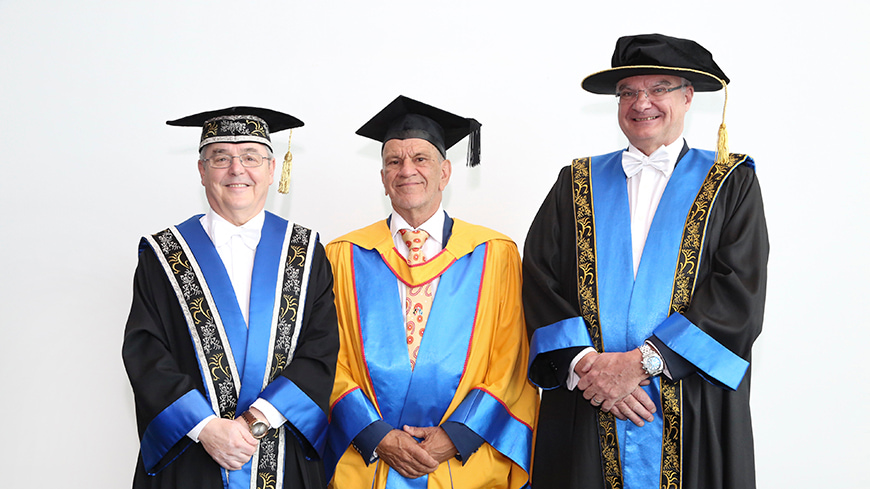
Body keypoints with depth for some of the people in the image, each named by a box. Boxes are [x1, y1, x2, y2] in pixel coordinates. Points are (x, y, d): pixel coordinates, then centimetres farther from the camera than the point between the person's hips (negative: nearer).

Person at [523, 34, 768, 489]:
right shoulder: (577, 183, 11)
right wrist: (585, 364, -15)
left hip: (695, 417, -1)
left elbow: (739, 293, -7)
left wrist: (641, 362, -15)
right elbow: (539, 282, 1)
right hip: (584, 407, 2)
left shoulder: (730, 183, 5)